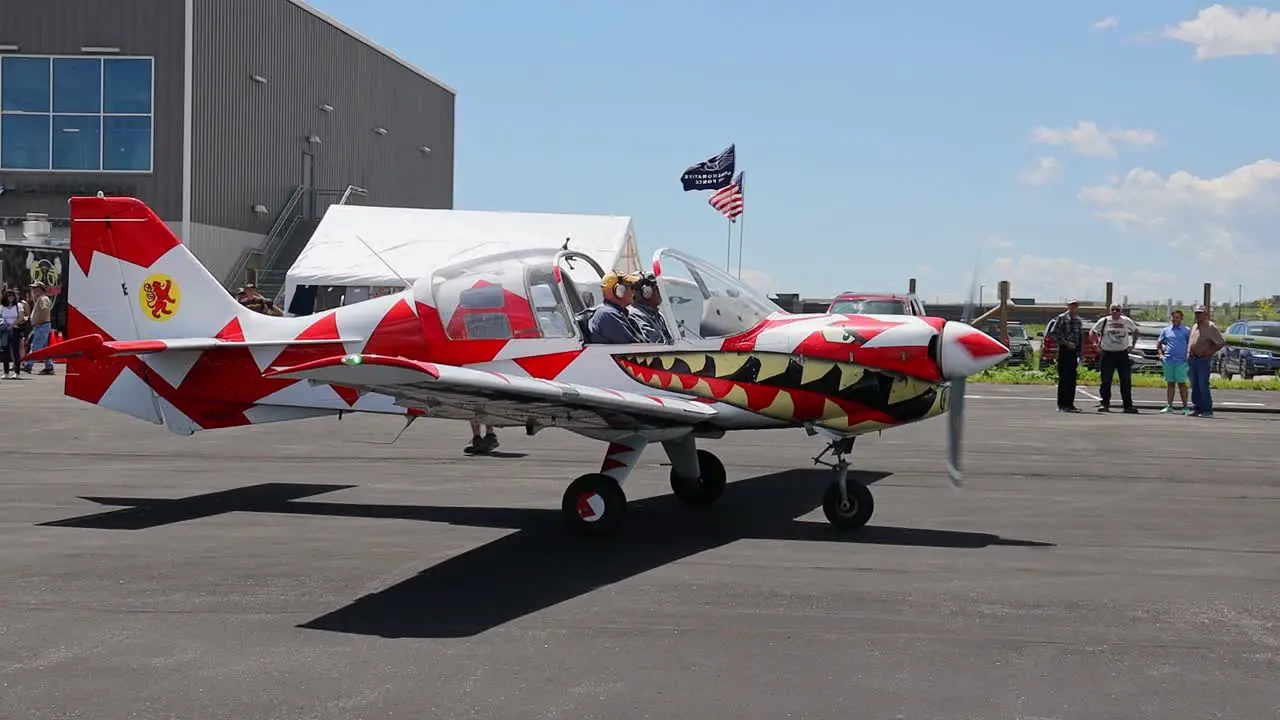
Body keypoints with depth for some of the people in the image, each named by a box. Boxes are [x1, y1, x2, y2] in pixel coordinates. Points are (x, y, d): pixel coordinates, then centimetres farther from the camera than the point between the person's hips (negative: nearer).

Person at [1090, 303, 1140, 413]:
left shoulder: (1126, 321, 5)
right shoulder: (1104, 321, -1)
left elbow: (1135, 331, 20)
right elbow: (1092, 332, 7)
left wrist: (1132, 345, 12)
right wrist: (1097, 345, -2)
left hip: (1123, 354, 2)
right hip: (1108, 354, -1)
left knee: (1126, 381, 1)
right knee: (1106, 381, 0)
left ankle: (1128, 405, 7)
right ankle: (1104, 404, 6)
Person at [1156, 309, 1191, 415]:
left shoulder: (1186, 330, 4)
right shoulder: (1166, 331, 13)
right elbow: (1158, 343, 21)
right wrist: (1160, 354, 8)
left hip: (1181, 361, -3)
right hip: (1168, 361, 3)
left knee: (1182, 383, -3)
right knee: (1170, 383, 8)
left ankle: (1185, 407, -1)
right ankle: (1169, 406, 11)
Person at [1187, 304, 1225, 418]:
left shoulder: (1210, 327, -6)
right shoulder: (1194, 327, 18)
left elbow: (1221, 343, -8)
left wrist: (1209, 353, -10)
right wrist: (1188, 354, 12)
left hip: (1203, 360, -8)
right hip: (1192, 360, 8)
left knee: (1203, 386, -10)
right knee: (1195, 386, 9)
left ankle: (1207, 410, -8)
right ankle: (1196, 408, 14)